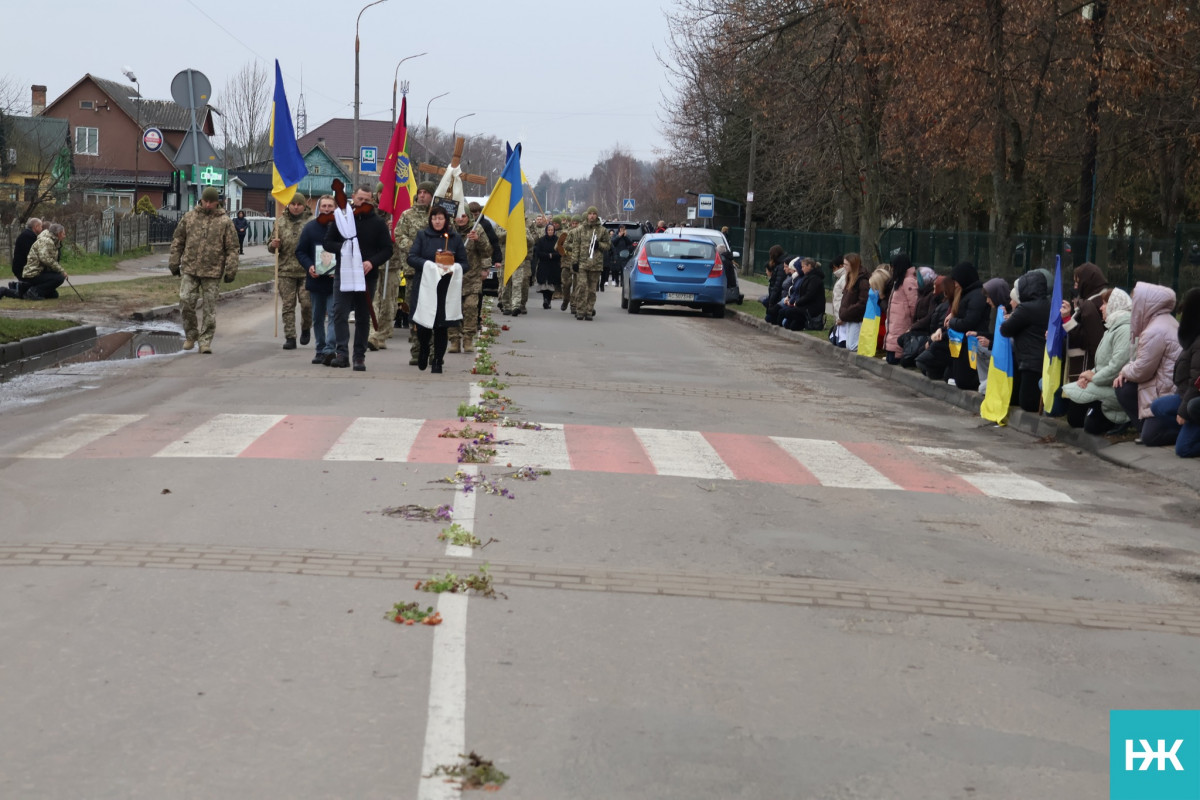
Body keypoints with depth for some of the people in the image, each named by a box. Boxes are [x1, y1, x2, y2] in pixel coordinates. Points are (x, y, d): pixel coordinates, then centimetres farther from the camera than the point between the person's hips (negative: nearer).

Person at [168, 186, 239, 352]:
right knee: (186, 301, -3)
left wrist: (231, 270, -6)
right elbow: (178, 242, 13)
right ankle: (190, 335, 16)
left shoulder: (225, 222, 1)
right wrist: (174, 263, 9)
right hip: (190, 269, 2)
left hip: (212, 272, -2)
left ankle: (205, 341, 10)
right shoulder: (189, 217, 7)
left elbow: (232, 249, 0)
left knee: (209, 307, 1)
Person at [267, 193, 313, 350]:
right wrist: (273, 245, -9)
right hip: (286, 271, 2)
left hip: (307, 271, -2)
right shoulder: (280, 222, 9)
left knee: (307, 302, -6)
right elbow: (271, 246, 14)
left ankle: (306, 329, 22)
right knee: (288, 305, 3)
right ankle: (290, 337, 7)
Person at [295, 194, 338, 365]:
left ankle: (329, 349, -17)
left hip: (336, 280, -3)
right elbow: (300, 251, 7)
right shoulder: (310, 227, 5)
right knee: (317, 317, 11)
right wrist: (309, 266, -10)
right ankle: (320, 350, 21)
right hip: (316, 279, 3)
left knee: (333, 315, -11)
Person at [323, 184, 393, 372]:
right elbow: (327, 243, 7)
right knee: (340, 312, -11)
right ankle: (342, 353, -12)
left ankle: (360, 356, 11)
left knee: (363, 317, 6)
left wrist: (372, 262, -15)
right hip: (343, 273, 0)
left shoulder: (378, 222, 4)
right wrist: (343, 247, -14)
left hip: (367, 276, 0)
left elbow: (387, 249, 2)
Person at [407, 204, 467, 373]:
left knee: (441, 326, -1)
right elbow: (411, 258, -1)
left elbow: (464, 262, 11)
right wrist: (430, 265, -13)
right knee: (423, 324, -2)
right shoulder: (422, 235, 5)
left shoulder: (455, 238, 8)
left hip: (447, 289, 1)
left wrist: (452, 268, -10)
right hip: (425, 286, -1)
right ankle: (423, 351, 28)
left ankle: (437, 361, 8)